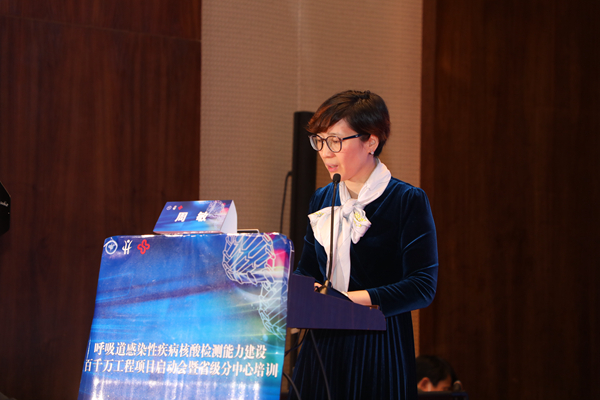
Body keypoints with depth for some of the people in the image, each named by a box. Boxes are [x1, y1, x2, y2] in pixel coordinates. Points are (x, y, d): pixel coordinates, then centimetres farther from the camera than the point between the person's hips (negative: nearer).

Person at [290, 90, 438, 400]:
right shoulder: (322, 200, 12)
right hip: (321, 346, 5)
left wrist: (355, 299, -27)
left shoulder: (408, 201, -6)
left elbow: (422, 287, -14)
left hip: (380, 348, -5)